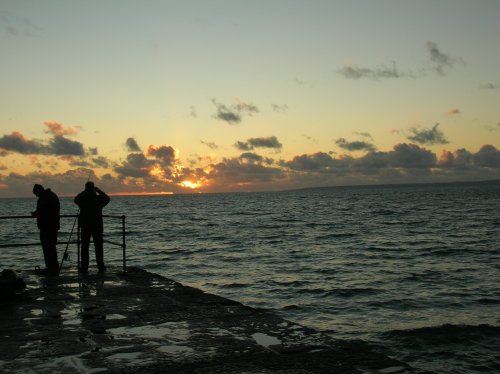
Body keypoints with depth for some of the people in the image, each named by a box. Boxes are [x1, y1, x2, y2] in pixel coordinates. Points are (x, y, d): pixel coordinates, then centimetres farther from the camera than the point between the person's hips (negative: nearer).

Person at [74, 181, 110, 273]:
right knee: (98, 247, 5)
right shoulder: (98, 199, -7)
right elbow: (107, 198, 11)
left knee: (85, 247, 6)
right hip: (97, 226, 0)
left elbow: (76, 199, 14)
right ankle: (101, 267, 4)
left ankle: (84, 267, 3)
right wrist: (99, 191, 8)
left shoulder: (82, 199, -7)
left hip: (85, 227, 0)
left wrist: (84, 192, 15)